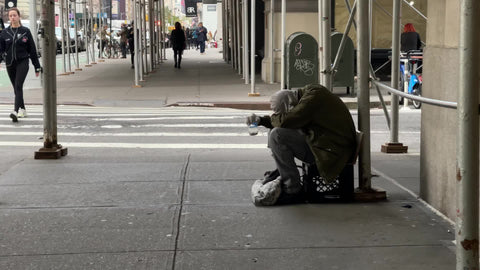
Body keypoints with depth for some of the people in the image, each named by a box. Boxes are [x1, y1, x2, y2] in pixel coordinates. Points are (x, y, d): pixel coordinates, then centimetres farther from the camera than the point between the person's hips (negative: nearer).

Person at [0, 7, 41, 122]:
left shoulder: (25, 31, 1)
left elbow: (32, 49, 4)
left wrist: (37, 67, 5)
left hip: (22, 62, -4)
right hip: (10, 64, 4)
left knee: (18, 86, -18)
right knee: (16, 88, 10)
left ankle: (16, 111, -29)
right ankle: (22, 110, 25)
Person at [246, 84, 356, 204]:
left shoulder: (314, 96, -19)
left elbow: (286, 121, -26)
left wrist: (272, 118, -5)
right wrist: (261, 120, 7)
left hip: (332, 151, -10)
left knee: (276, 135, -18)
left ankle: (293, 190, -14)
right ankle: (280, 173, 12)